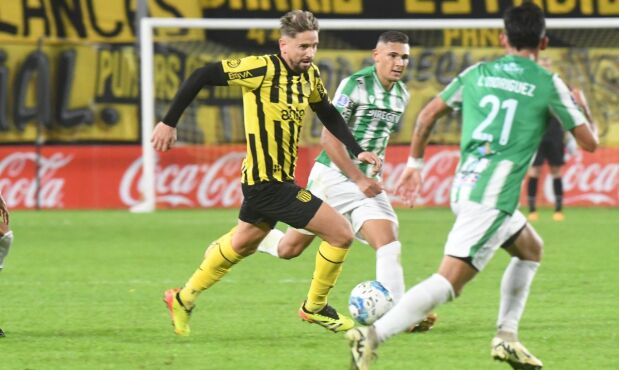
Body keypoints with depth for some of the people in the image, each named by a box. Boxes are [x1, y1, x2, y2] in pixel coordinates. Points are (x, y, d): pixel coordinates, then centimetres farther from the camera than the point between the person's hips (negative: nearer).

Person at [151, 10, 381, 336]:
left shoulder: (310, 76, 4)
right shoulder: (263, 69, -19)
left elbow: (328, 114, 22)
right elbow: (203, 76, -16)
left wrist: (357, 151, 11)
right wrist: (169, 122, -13)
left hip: (271, 181, 9)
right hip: (268, 183, -9)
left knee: (241, 244, 27)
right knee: (341, 233, -9)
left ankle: (183, 299, 43)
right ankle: (314, 307, 10)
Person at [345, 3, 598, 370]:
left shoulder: (477, 74, 13)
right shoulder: (548, 84, -1)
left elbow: (428, 113, 18)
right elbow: (589, 142, 3)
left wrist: (415, 162, 30)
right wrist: (583, 109, 24)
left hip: (464, 187, 7)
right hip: (493, 197, -7)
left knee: (530, 250, 29)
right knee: (449, 281, -14)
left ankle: (507, 337, 22)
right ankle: (373, 335, -29)